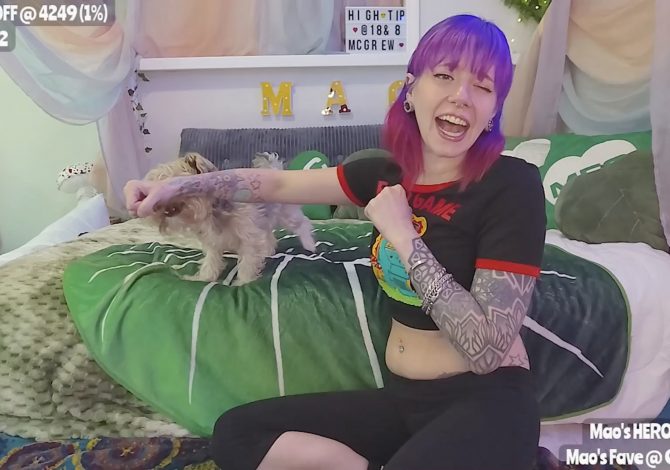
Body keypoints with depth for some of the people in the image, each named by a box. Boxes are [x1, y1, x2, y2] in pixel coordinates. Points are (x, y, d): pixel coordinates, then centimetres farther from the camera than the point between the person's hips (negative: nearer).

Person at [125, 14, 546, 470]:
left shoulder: (513, 186, -16)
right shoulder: (388, 173, 2)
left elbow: (487, 349, -21)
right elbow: (279, 183, 13)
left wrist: (404, 237, -20)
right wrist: (179, 185, 10)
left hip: (485, 402, -6)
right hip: (403, 397, 6)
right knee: (236, 433, -1)